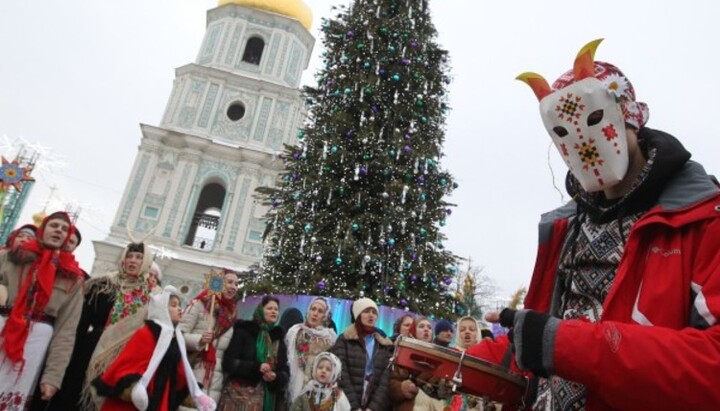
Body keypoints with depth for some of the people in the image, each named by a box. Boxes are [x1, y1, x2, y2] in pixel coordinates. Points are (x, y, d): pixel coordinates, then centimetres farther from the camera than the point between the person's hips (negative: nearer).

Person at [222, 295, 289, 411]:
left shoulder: (279, 338, 13)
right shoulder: (243, 331, 1)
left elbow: (284, 372, 12)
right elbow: (228, 362, -6)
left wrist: (276, 377, -11)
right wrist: (256, 367, -17)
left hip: (265, 397, 4)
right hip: (238, 394, -3)